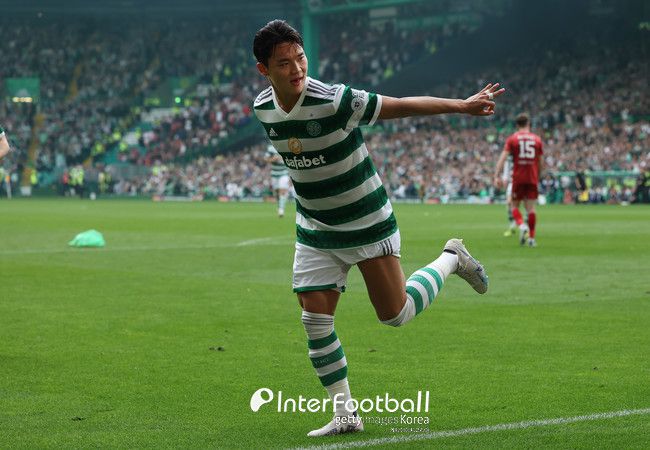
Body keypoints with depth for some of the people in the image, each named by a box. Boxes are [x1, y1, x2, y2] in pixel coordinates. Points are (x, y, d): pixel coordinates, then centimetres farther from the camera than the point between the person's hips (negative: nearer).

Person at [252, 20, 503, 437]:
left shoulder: (334, 100, -26)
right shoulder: (263, 109, -7)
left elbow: (404, 105, -17)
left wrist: (463, 105, -19)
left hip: (368, 223, -4)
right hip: (315, 233, 5)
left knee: (395, 314, 2)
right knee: (315, 321, -5)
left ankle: (451, 259, 29)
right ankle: (345, 414, 7)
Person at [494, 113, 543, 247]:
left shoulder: (512, 138, 1)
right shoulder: (537, 139, 7)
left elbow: (503, 157, -8)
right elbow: (540, 163, 11)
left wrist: (496, 176, -10)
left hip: (518, 178, -2)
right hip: (532, 178, 2)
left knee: (515, 206, 10)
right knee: (531, 208, 5)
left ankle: (522, 226, -16)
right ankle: (532, 238, 3)